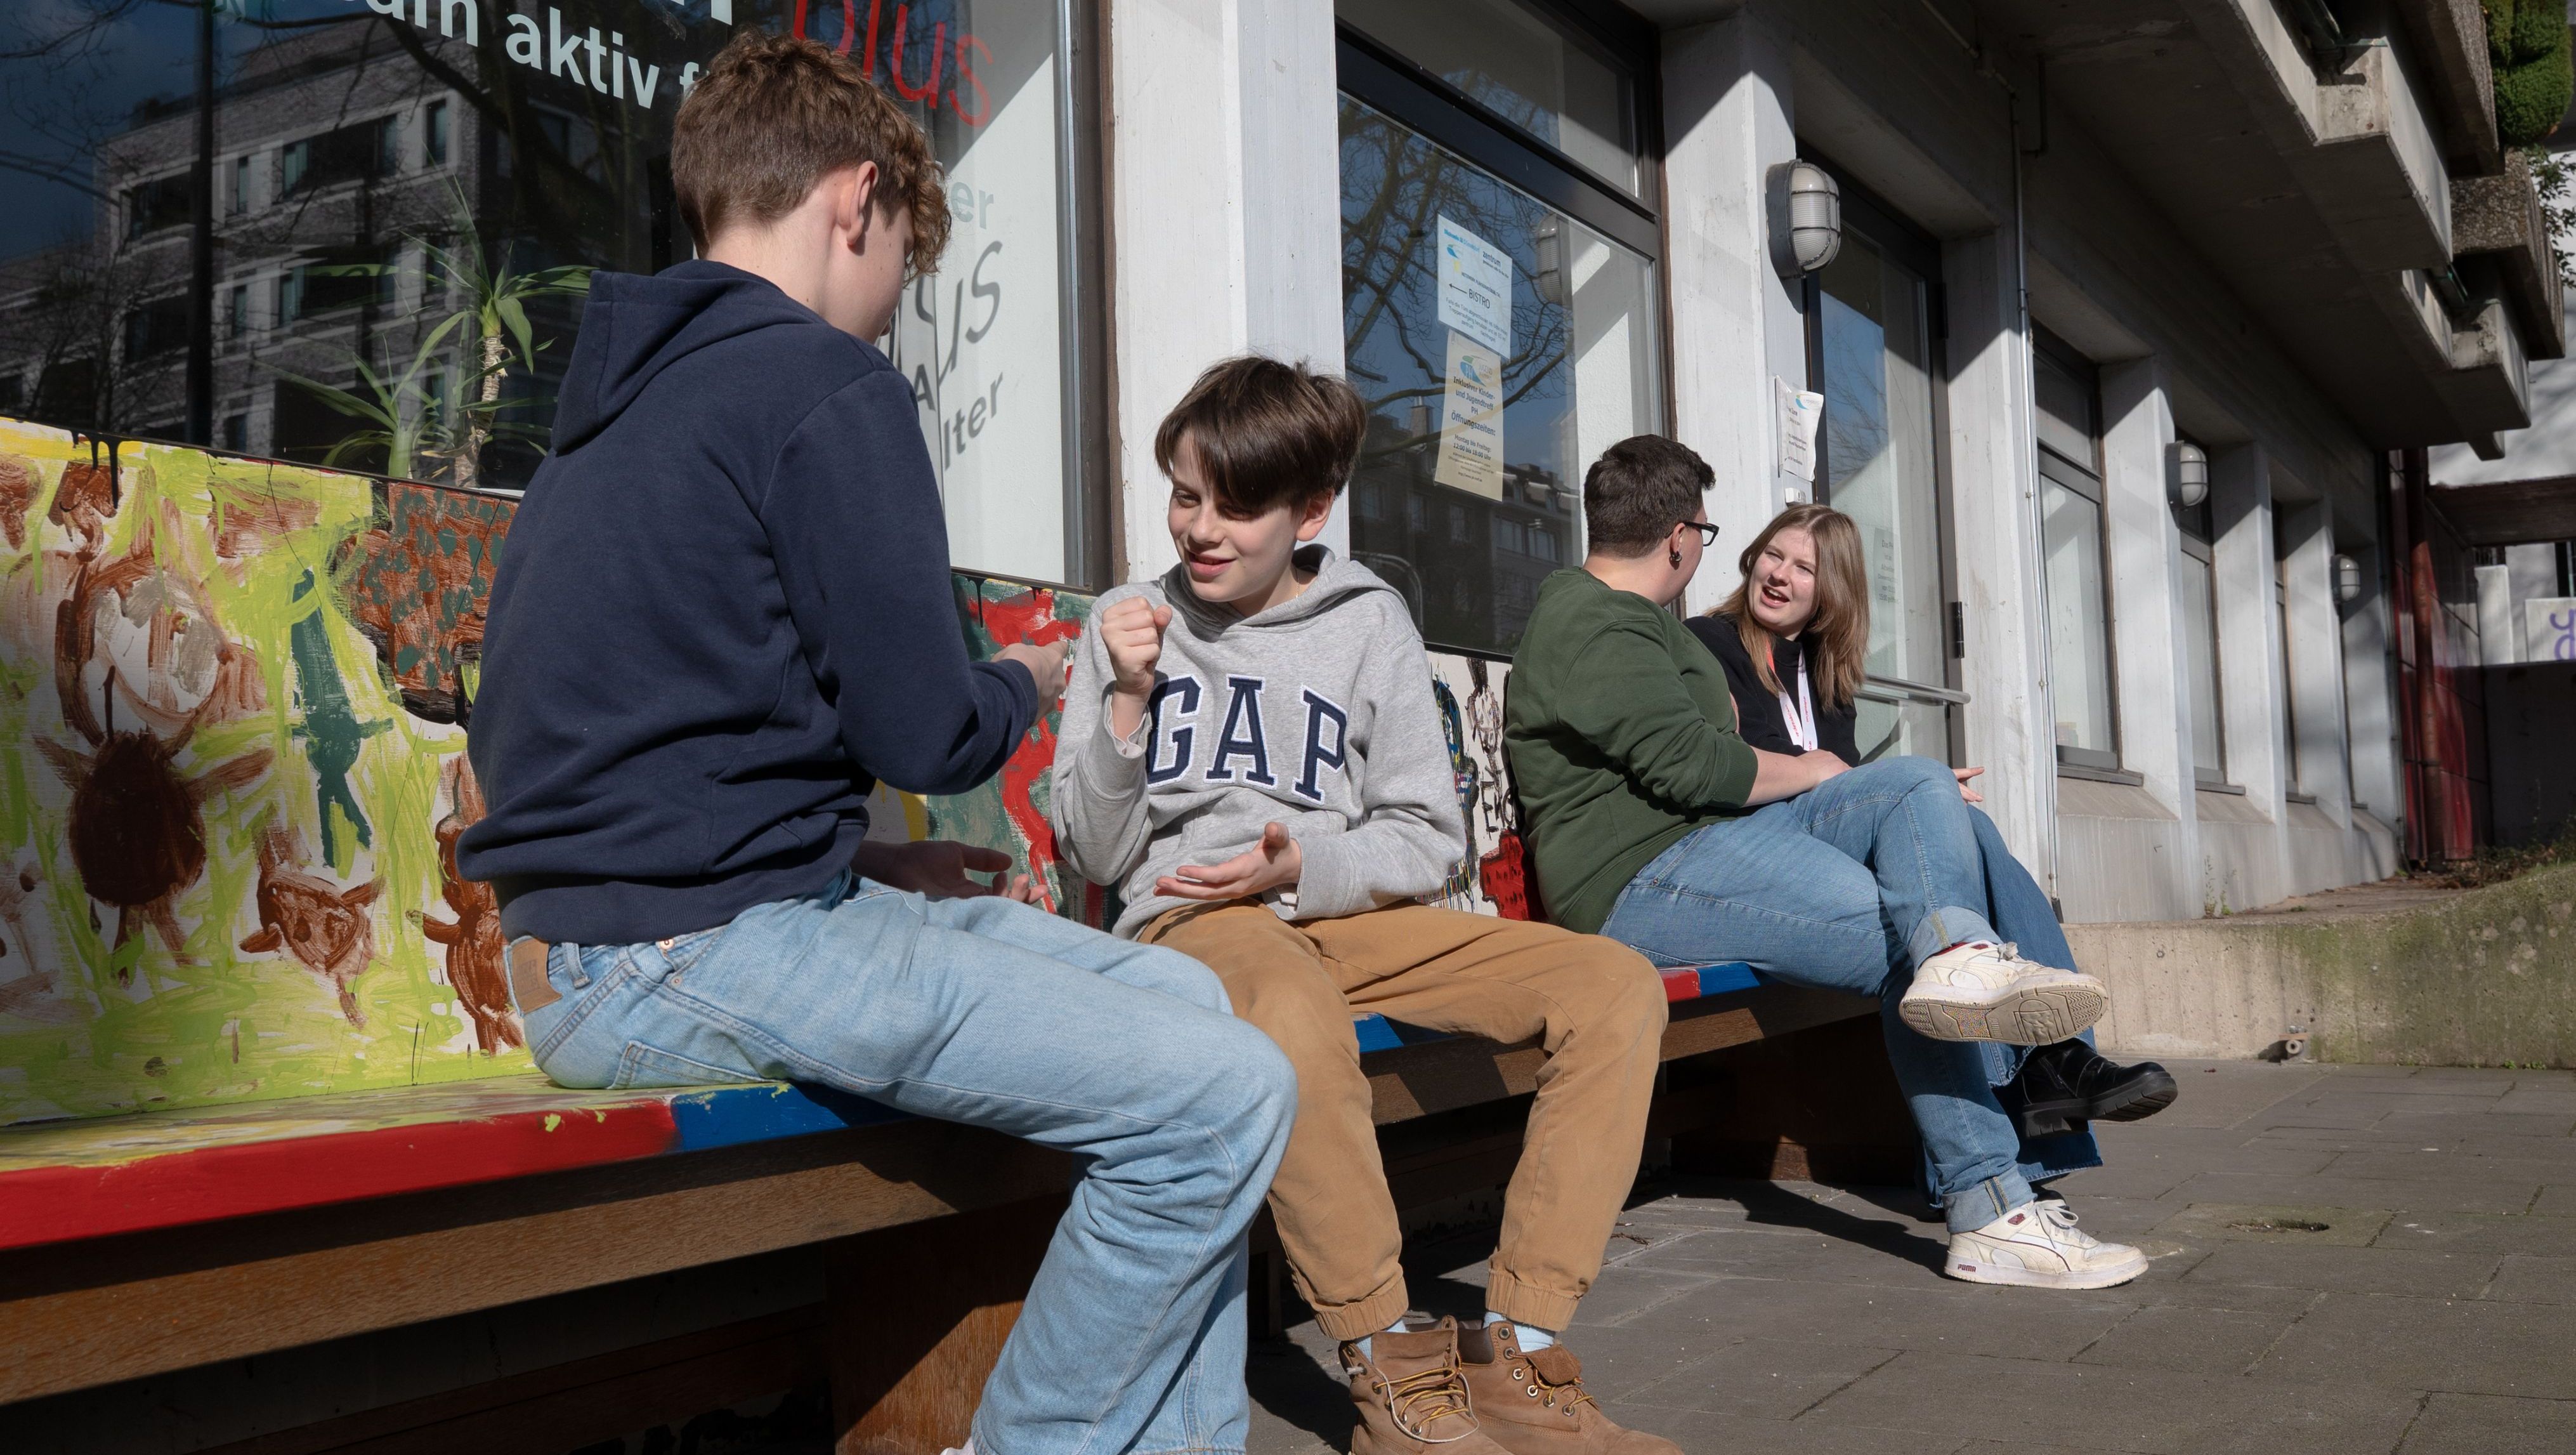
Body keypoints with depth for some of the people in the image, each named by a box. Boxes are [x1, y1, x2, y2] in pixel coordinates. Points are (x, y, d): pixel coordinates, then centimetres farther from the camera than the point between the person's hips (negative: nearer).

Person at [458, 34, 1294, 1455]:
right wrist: (1024, 685, 11)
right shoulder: (826, 385, -10)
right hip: (702, 949, -10)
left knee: (1175, 996, 13)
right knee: (1225, 1097, -13)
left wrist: (863, 864, 16)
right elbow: (925, 732, -12)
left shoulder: (614, 397, 19)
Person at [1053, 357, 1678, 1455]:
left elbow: (1429, 839, 7)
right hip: (1188, 922, -3)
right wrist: (1126, 703, -9)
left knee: (1618, 986, -18)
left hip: (1344, 912, 3)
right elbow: (1098, 858, 6)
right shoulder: (1131, 623, 9)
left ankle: (1518, 1352, -20)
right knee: (1295, 1010, -41)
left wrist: (1302, 867, -11)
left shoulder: (1370, 624, 10)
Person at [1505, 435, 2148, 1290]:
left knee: (1922, 786, -6)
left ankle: (1960, 960, -32)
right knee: (1901, 943, -18)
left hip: (1718, 831, 11)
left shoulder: (1626, 615, 25)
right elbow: (1692, 766, -19)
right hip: (1646, 882, -11)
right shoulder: (1591, 626, -11)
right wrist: (1813, 773, -4)